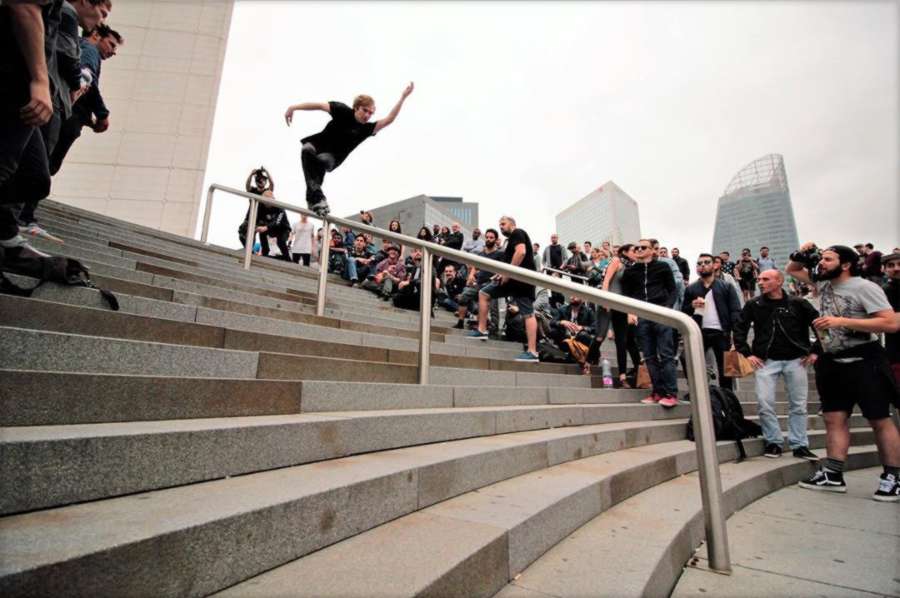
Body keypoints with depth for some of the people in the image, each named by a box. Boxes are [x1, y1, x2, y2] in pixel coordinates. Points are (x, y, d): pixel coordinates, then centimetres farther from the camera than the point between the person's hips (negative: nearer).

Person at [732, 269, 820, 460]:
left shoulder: (798, 304, 0)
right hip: (765, 360, 0)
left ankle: (799, 445, 20)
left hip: (796, 360, 1)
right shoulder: (753, 305, 0)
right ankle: (774, 441, 11)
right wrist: (747, 353, -1)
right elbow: (739, 328, 4)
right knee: (764, 403, -5)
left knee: (798, 405, 7)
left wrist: (816, 351, 3)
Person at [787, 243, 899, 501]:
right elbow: (792, 270, 23)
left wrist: (842, 321, -23)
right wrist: (801, 254, 5)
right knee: (834, 419, 7)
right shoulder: (823, 284, 9)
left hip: (863, 361, -6)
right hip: (832, 362, 6)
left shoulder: (864, 287, -10)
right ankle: (833, 475, 12)